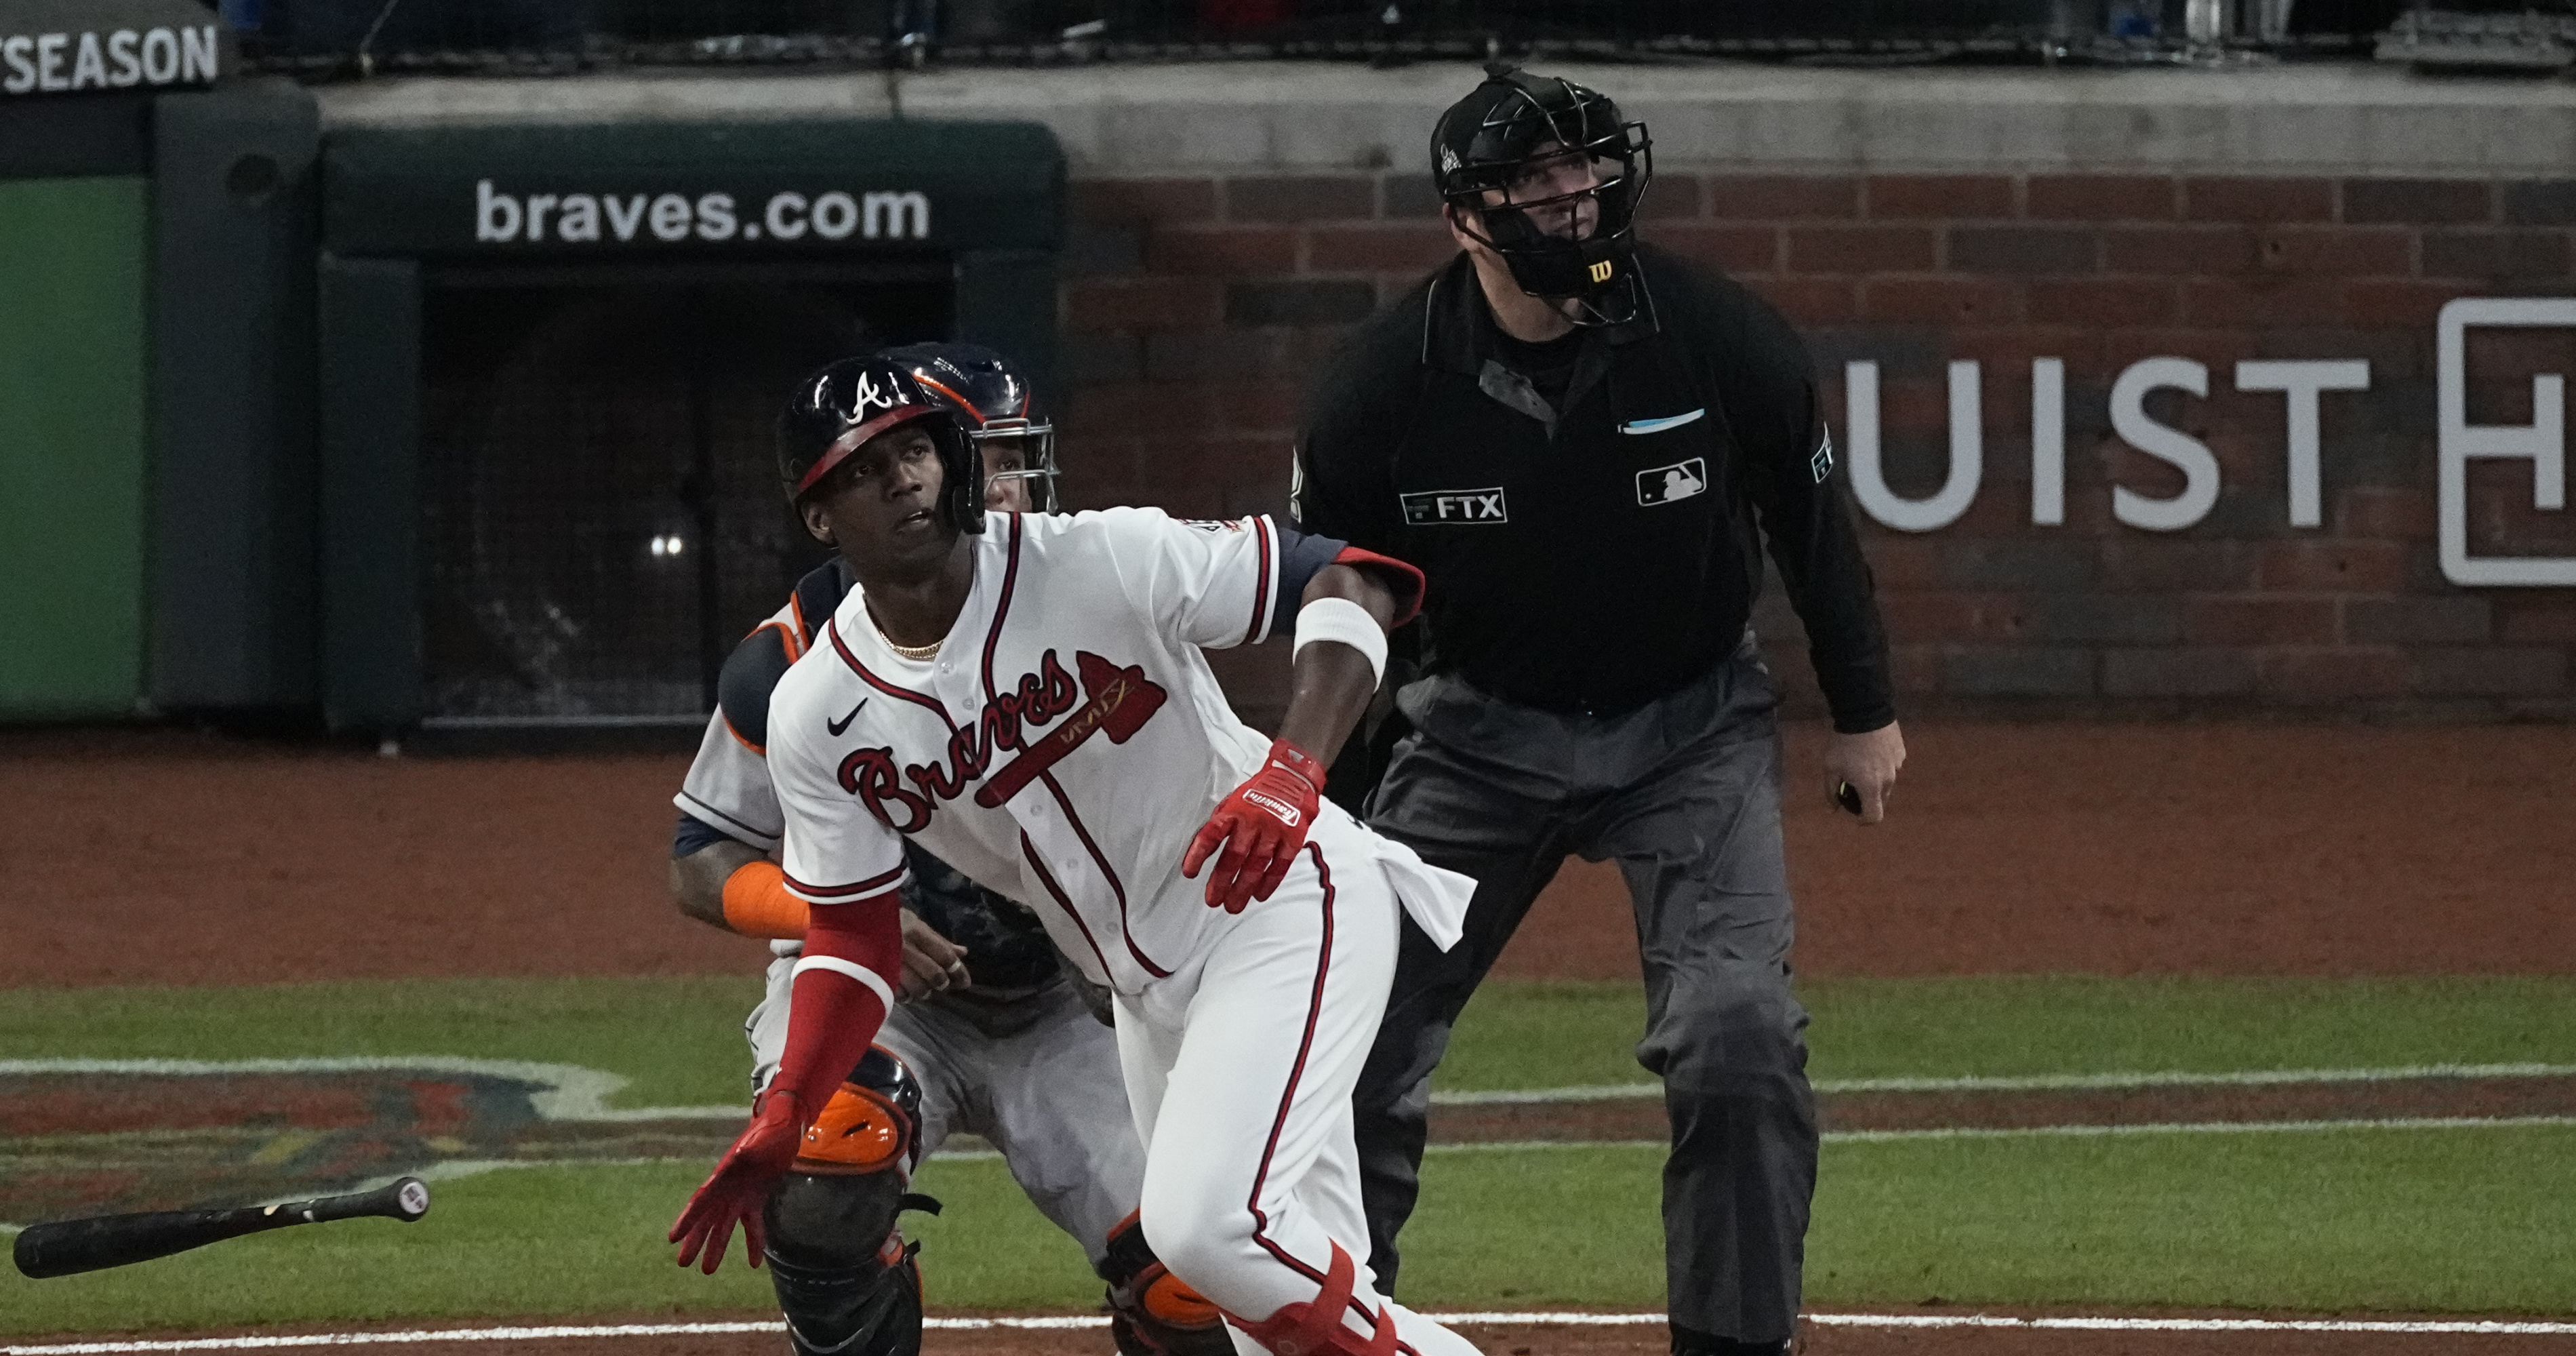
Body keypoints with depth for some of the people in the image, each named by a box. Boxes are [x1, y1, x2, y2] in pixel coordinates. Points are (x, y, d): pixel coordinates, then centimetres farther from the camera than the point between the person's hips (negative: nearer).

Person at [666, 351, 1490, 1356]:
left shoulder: (1104, 562, -19)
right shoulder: (816, 719, -5)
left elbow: (1353, 582, -18)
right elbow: (852, 937, 3)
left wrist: (1291, 771, -34)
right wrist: (778, 1123, -11)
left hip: (1285, 906, -6)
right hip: (1143, 988, 6)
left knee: (1205, 1224, -24)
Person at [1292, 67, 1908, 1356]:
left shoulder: (1719, 339, -19)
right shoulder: (1379, 383, -19)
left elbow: (1811, 522, -1)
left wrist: (1865, 713, 9)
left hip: (1691, 723, -1)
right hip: (1478, 733, 1)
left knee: (1738, 1032, -19)